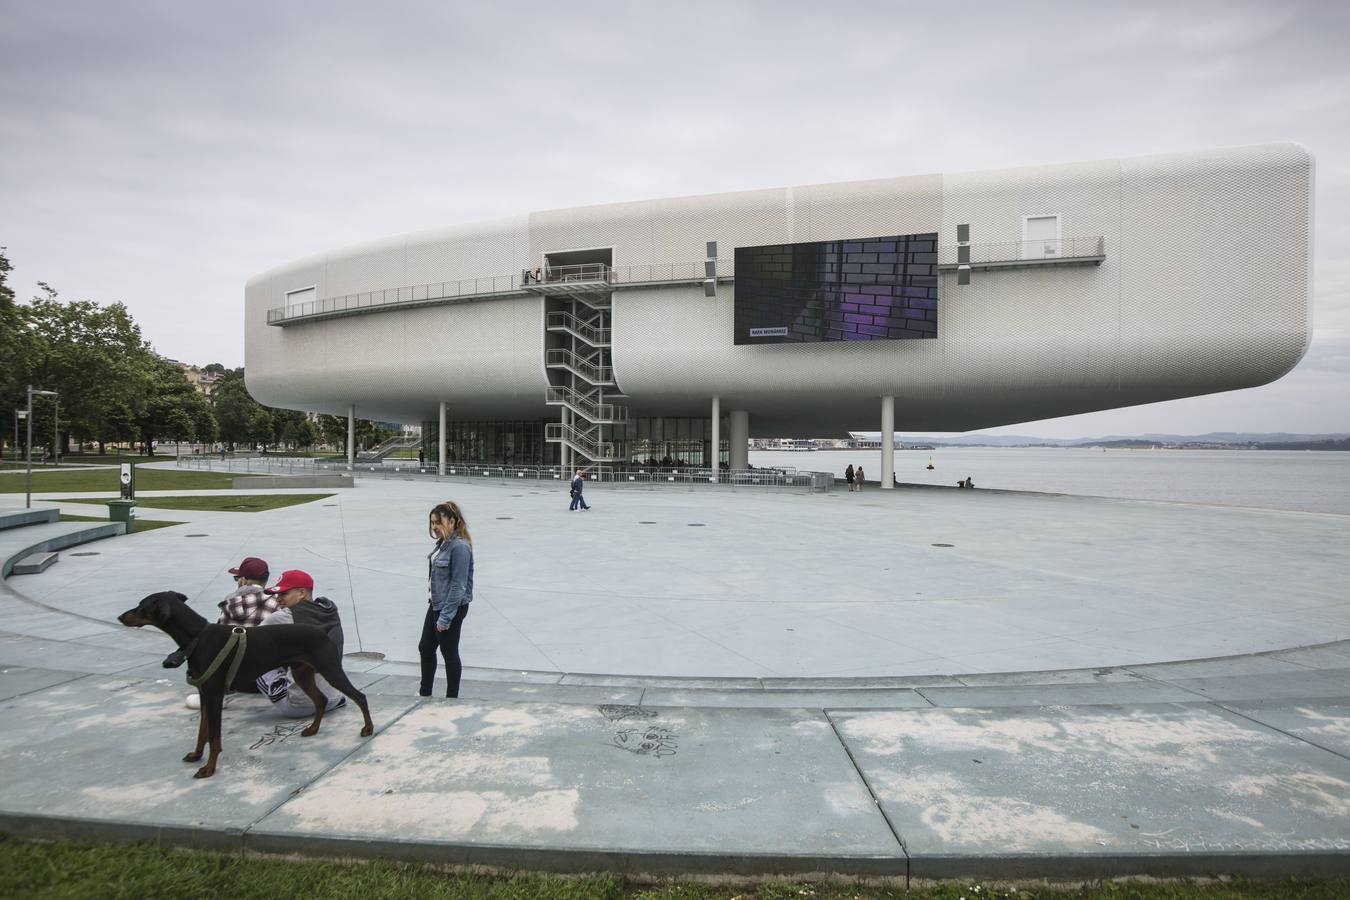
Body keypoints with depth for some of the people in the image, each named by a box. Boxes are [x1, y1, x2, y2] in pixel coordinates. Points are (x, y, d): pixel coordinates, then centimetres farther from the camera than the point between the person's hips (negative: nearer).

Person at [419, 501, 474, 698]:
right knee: (425, 647, 19)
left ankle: (451, 699, 22)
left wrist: (445, 617, -21)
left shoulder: (459, 547, -22)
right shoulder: (444, 543, 6)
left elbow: (458, 585, -23)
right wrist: (435, 607, 15)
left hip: (451, 608, -9)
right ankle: (424, 692, 36)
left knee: (449, 653, 5)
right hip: (436, 604, 9)